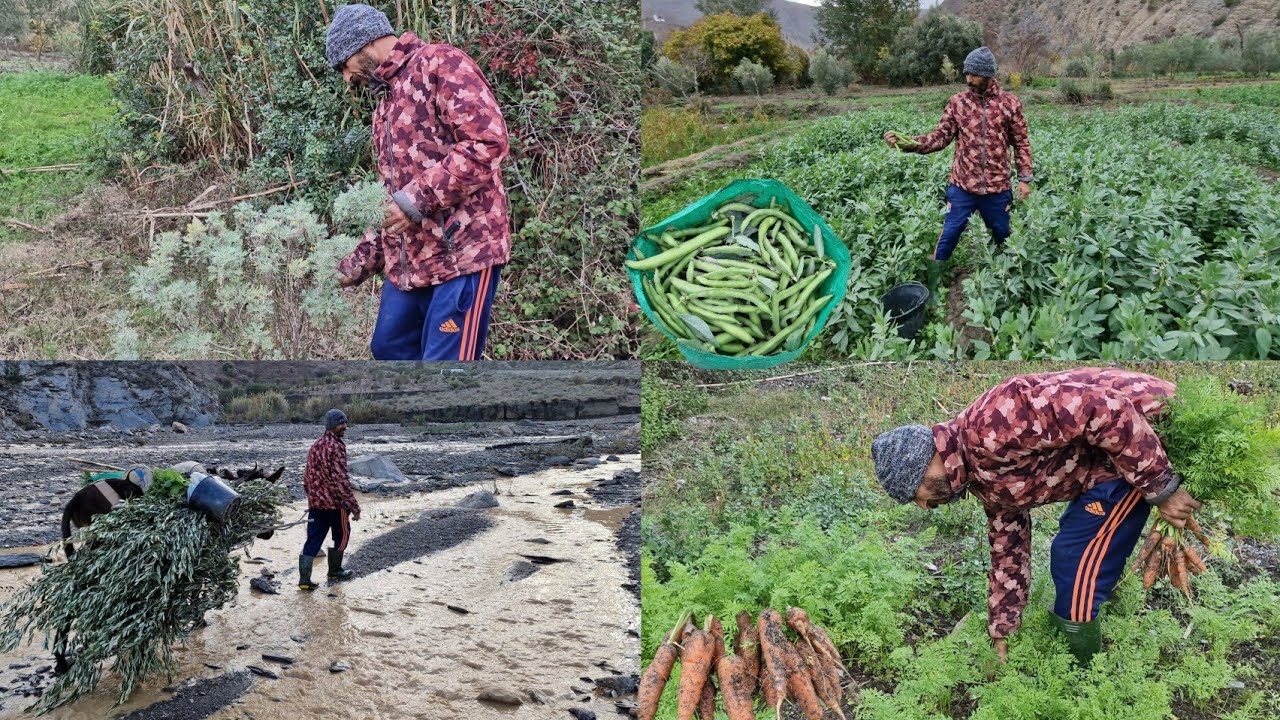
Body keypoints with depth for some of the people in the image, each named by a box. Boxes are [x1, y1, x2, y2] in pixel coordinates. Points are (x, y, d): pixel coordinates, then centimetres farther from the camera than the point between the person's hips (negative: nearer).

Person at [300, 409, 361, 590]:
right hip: (335, 502, -7)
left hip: (315, 502, 7)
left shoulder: (314, 446, 12)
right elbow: (341, 480, -21)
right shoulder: (336, 447, -15)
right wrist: (354, 507, -19)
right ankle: (335, 570, 27)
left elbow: (307, 477, 18)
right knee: (342, 535, 14)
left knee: (313, 540, 4)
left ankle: (304, 578, -4)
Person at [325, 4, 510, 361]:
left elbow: (487, 142, -19)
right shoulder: (386, 106, 23)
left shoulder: (441, 64, -5)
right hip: (407, 261, 10)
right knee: (390, 350, 17)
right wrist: (365, 257, 20)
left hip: (461, 251, -10)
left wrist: (417, 198, -20)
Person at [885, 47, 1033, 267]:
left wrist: (1024, 178, -1)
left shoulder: (1010, 103, -2)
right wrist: (907, 143, -18)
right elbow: (941, 136, -3)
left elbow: (1021, 143, 3)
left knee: (1003, 238, 14)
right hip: (962, 186, 0)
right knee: (948, 236, 3)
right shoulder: (957, 102, 0)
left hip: (998, 187, 0)